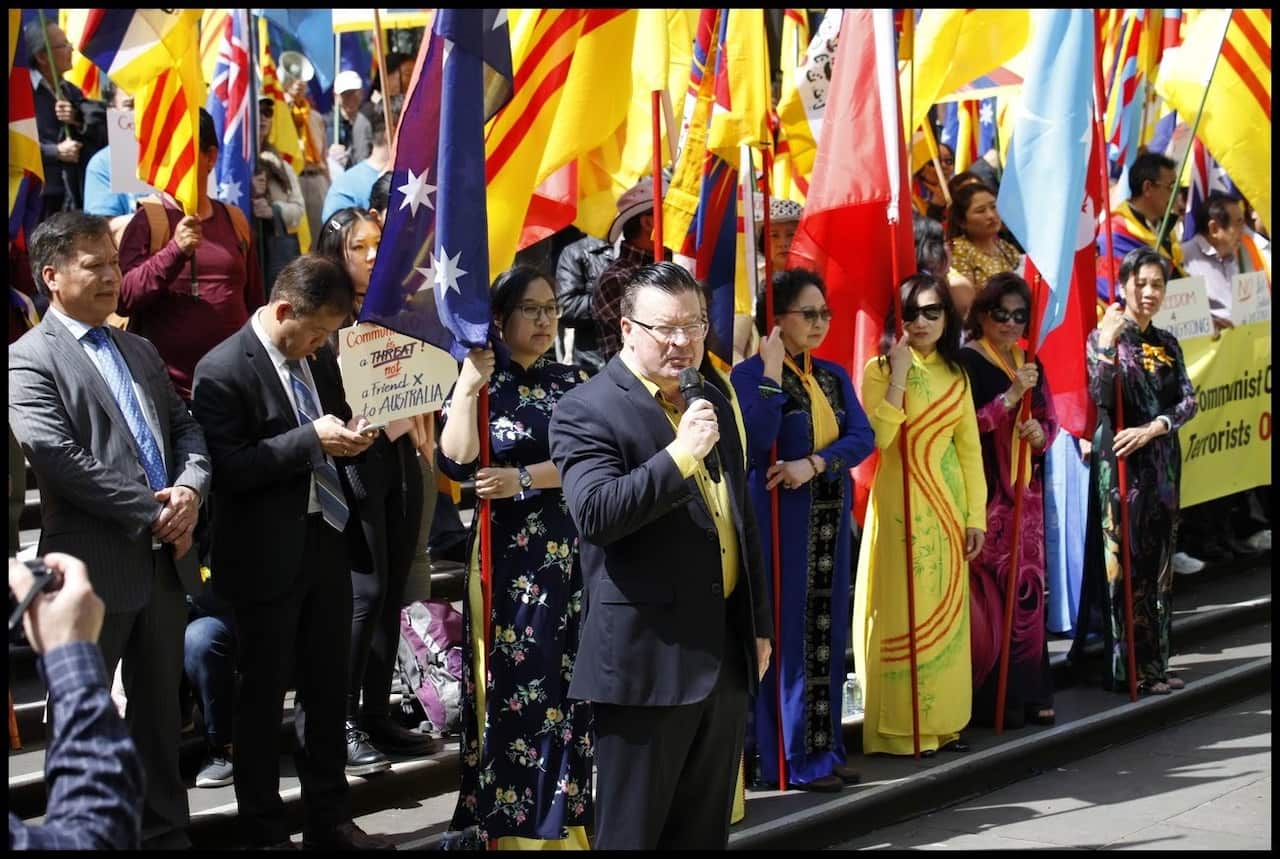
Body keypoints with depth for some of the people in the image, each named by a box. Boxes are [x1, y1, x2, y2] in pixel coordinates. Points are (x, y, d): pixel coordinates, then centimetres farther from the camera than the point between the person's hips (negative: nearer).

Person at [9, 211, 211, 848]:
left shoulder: (140, 352, 17)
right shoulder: (30, 359, -8)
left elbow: (186, 428, 14)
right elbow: (56, 455, -18)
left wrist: (190, 489, -8)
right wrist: (151, 513, -16)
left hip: (164, 558, 7)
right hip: (95, 567, -7)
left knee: (160, 712, 14)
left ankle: (167, 833, 23)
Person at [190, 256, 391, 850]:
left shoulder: (318, 357, 7)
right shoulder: (223, 371, -15)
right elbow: (228, 469, -21)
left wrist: (349, 434, -4)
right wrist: (311, 440, -24)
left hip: (325, 543, 7)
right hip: (266, 557, -7)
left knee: (327, 689, 14)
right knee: (264, 694, 6)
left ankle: (329, 820, 26)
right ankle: (264, 830, 18)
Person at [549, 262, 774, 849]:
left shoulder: (713, 403, 15)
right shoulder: (587, 412, -9)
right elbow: (595, 514, -23)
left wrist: (759, 624, 19)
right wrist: (680, 454, -26)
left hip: (726, 650, 7)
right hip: (648, 657, -7)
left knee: (705, 830, 13)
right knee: (631, 830, 1)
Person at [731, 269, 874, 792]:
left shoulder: (834, 376, 13)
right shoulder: (751, 374, -6)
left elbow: (862, 436, 0)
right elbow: (756, 441, -20)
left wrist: (813, 463, -16)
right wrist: (772, 374, -22)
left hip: (831, 518, 7)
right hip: (781, 517, -6)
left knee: (827, 633, 9)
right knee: (786, 634, -4)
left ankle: (824, 748, 16)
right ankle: (787, 757, 2)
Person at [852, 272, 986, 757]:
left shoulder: (956, 375, 11)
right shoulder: (880, 369, -4)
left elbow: (970, 449, 10)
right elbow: (877, 438, -20)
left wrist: (976, 514, 4)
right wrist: (899, 374, -20)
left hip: (948, 503, 5)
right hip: (901, 504, -5)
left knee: (947, 611, 8)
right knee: (904, 611, -5)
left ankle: (942, 721, 16)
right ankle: (899, 727, 1)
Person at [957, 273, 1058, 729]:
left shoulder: (1028, 363, 14)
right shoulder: (966, 361, -6)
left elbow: (1049, 420, 17)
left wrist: (1040, 434, -5)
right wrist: (1011, 396, -22)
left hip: (1024, 493, 7)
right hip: (985, 494, -6)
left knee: (1026, 590, 7)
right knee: (990, 595, -8)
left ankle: (1027, 692, 14)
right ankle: (992, 699, -3)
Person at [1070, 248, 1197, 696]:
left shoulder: (1167, 344, 12)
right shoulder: (1104, 337, -3)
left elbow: (1189, 401, 3)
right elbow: (1101, 397, -16)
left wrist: (1154, 428, -14)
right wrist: (1108, 342, -26)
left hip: (1162, 461, 5)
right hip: (1120, 461, -5)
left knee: (1159, 562, 7)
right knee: (1125, 562, -6)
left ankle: (1154, 663, 13)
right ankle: (1127, 669, -2)